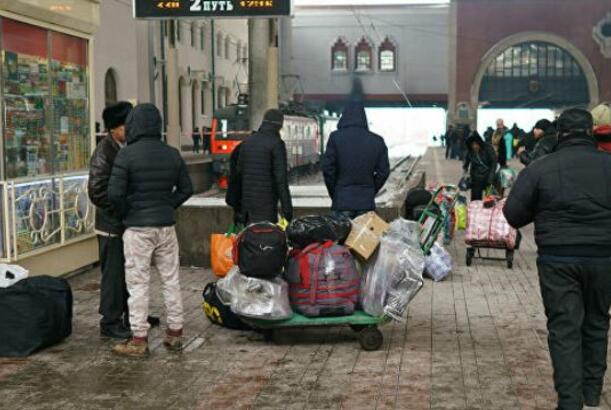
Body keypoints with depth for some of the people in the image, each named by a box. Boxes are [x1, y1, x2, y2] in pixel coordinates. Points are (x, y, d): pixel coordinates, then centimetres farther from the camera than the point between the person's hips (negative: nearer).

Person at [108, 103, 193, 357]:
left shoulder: (127, 154, -12)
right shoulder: (172, 154, 5)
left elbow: (115, 193, -16)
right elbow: (186, 189, 10)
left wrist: (125, 213, 1)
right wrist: (167, 207, 13)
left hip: (137, 229, -5)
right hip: (166, 226, 5)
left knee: (138, 283, 1)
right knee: (171, 279, 13)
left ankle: (139, 340, 5)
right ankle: (175, 333, 20)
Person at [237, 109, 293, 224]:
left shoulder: (247, 142, 12)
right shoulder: (276, 143, -10)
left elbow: (239, 172, 16)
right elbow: (281, 178, -14)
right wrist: (287, 208, -12)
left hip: (247, 201, 7)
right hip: (266, 206, -7)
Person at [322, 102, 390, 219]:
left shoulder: (336, 137, -4)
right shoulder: (377, 141, 4)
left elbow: (328, 168, -4)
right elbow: (384, 171, 6)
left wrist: (334, 193, 9)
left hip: (342, 201, -2)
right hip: (366, 203, 2)